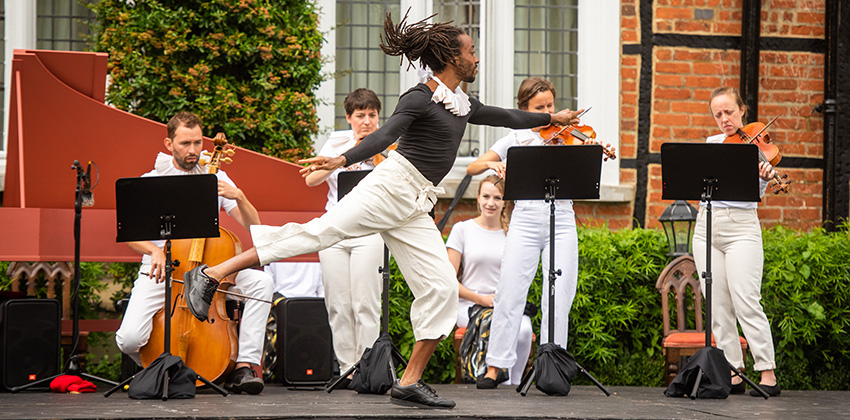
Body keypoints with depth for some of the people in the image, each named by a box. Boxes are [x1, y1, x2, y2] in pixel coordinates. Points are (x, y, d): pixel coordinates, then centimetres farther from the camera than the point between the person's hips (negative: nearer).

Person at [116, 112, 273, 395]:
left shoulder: (216, 179, 8)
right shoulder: (151, 182, 2)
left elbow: (254, 226, 1)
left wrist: (238, 197, -18)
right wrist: (153, 250, -29)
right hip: (161, 272, -2)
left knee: (261, 281, -26)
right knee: (130, 339, -27)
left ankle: (244, 366, -23)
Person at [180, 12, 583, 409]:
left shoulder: (462, 104, 20)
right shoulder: (420, 98, -6)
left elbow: (505, 117, 37)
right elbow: (384, 136, -20)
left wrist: (553, 118, 46)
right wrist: (342, 160, -35)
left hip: (414, 208, 8)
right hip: (391, 186, -8)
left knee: (442, 289, -2)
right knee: (320, 231, -22)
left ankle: (409, 382, 1)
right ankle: (210, 274, -25)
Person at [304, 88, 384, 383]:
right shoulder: (338, 142, 11)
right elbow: (312, 179, -1)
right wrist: (348, 154, -8)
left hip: (369, 230, -3)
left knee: (365, 304, -10)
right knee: (338, 305, 1)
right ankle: (346, 367, 8)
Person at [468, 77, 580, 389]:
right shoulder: (516, 140, 8)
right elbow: (471, 169, 4)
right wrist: (492, 164, -16)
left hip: (561, 223, 0)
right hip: (525, 221, 0)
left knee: (558, 298, -5)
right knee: (509, 295, -6)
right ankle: (494, 368, -1)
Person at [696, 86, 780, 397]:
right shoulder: (711, 143, 15)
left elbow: (757, 191, -15)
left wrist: (764, 177, -36)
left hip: (741, 228, -5)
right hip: (707, 228, 5)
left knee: (746, 302, -13)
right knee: (718, 307, 2)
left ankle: (767, 373, -11)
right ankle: (733, 374, 6)